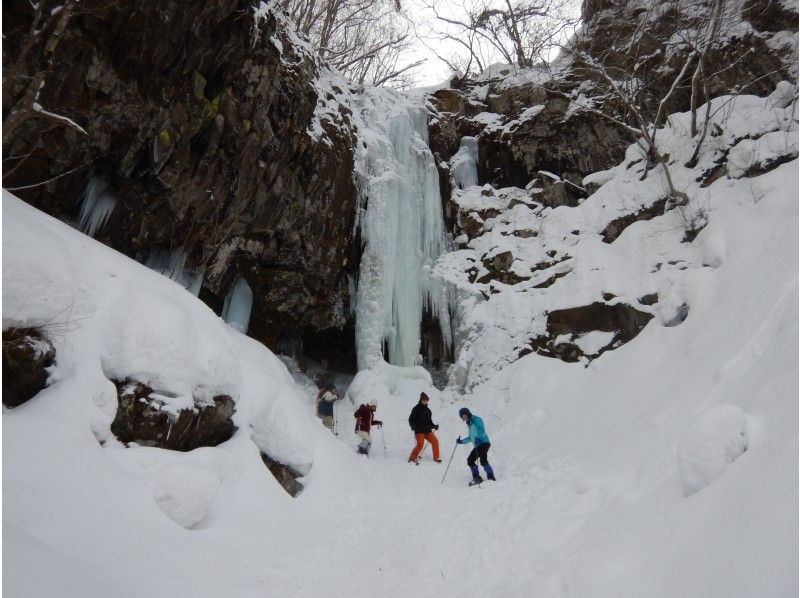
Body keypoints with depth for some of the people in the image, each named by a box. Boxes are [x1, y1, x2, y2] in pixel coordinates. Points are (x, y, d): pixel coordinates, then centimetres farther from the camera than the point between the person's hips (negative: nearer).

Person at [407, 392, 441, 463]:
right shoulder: (416, 408, -5)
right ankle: (412, 458, 0)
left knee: (435, 441, -3)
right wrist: (414, 427, -18)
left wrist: (434, 426, 9)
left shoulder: (427, 410, 15)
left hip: (428, 431, 6)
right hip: (419, 431, -6)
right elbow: (411, 420, -5)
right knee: (420, 445, -17)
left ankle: (436, 457, 12)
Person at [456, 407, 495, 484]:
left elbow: (481, 430, -18)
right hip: (478, 445, 10)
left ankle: (491, 477, -17)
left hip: (483, 443, -10)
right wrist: (461, 441, 22)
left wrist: (478, 438, -34)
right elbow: (471, 438, 30)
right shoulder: (470, 423, 23)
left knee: (483, 461, -23)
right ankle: (476, 477, 8)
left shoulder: (476, 419, -3)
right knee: (470, 460, 4)